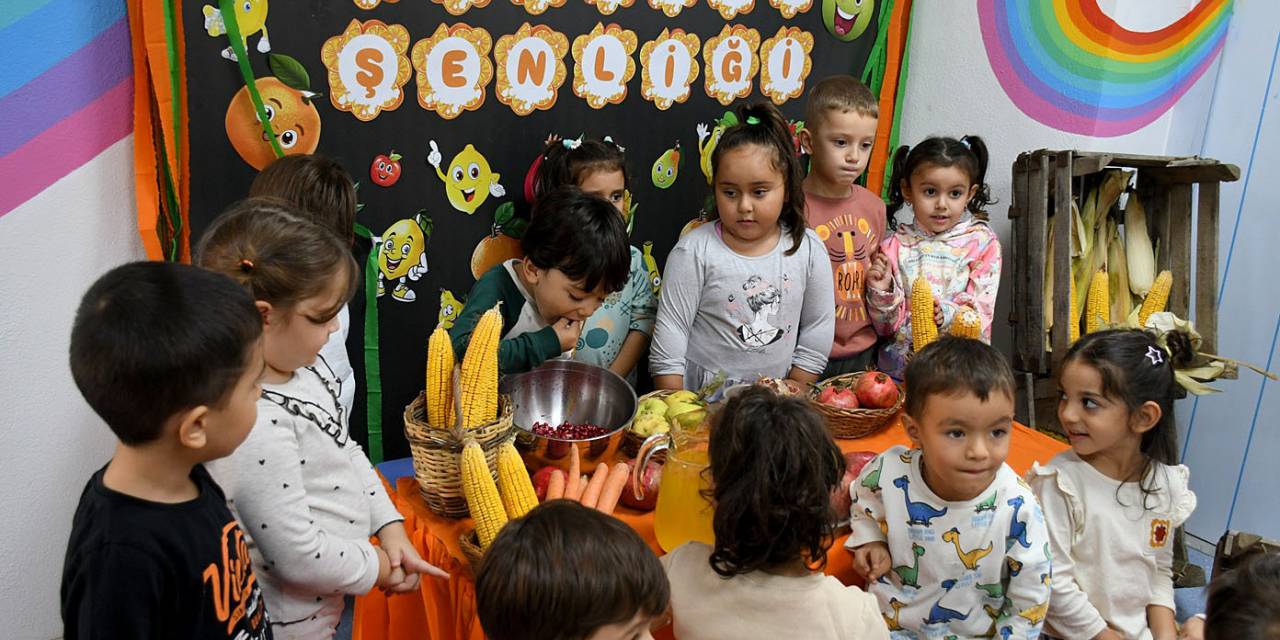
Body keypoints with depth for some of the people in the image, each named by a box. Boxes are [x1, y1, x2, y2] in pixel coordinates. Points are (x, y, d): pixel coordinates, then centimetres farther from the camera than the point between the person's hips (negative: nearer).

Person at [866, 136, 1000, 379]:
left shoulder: (982, 242, 4)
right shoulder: (894, 246, 5)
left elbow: (981, 312, -4)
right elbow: (886, 327, 6)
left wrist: (948, 314, -22)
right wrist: (883, 292, -11)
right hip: (902, 363, 1)